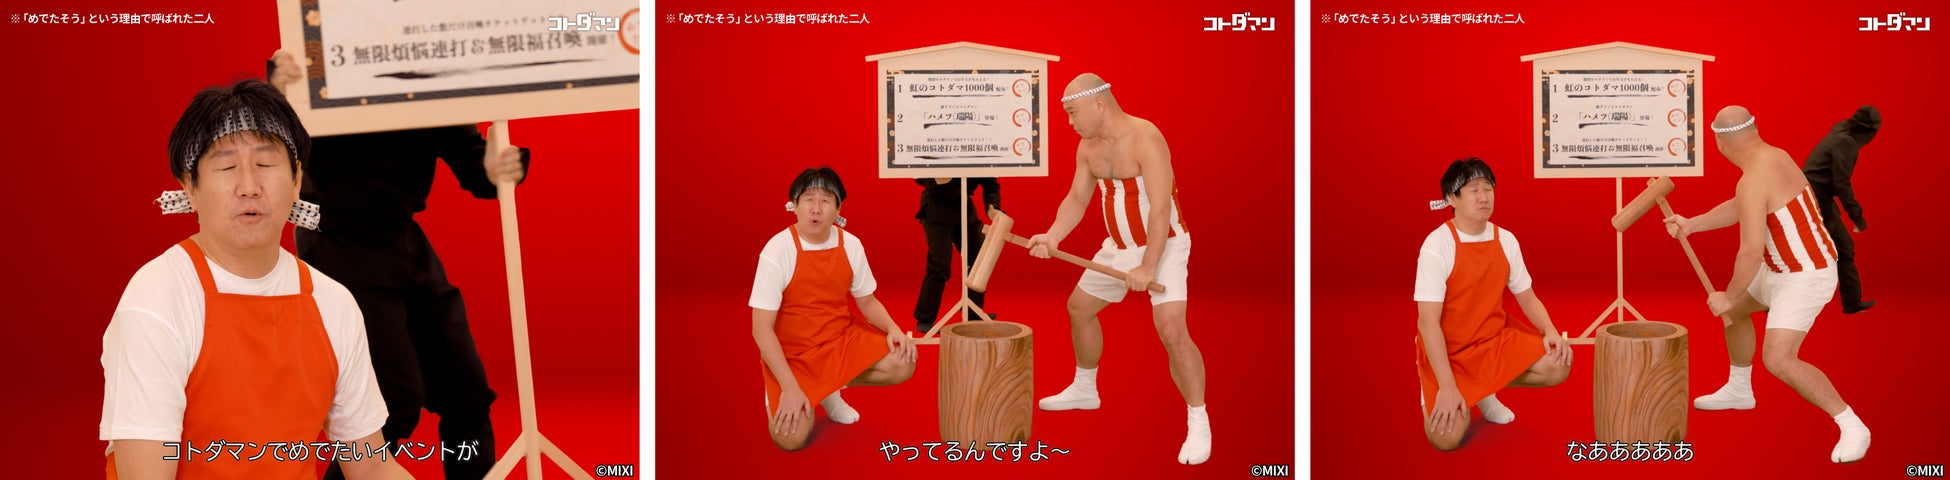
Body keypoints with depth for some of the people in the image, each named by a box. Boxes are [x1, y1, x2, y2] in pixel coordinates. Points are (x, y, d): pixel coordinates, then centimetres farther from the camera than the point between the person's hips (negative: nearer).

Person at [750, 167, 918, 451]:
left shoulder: (851, 245, -7)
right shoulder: (777, 251, -21)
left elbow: (866, 300, 9)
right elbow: (761, 328, -20)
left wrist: (892, 328, -13)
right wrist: (790, 387, -27)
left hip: (841, 339, 5)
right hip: (791, 353, -4)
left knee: (902, 365, -18)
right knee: (791, 438, -24)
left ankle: (833, 388, 10)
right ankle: (780, 395, 13)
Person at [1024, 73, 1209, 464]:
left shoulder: (1145, 139, -26)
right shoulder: (1088, 147, 0)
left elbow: (1161, 208, -31)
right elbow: (1076, 199, 2)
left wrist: (1148, 267, -36)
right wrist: (1051, 237, -16)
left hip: (1164, 245, -9)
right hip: (1120, 246, 9)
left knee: (1171, 330, -23)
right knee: (1079, 307, 19)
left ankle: (1198, 425, -10)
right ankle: (1084, 390, 41)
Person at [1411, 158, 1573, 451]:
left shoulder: (1505, 240, -3)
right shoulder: (1437, 245, -21)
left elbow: (1527, 298, 8)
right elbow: (1427, 321, -23)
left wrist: (1550, 331, -15)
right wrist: (1448, 387, -29)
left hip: (1495, 339, 5)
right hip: (1447, 351, -5)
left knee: (1558, 366, -18)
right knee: (1447, 437, -24)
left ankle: (1488, 388, 10)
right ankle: (1435, 394, 13)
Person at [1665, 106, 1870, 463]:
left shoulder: (1753, 180, -30)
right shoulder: (1772, 156, 2)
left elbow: (1751, 253, -33)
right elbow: (1740, 208, 18)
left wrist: (1728, 296, -17)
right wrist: (1692, 225, 7)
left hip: (1804, 279, -10)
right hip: (1787, 269, 10)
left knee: (1778, 360, -23)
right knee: (1733, 309, 28)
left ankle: (1852, 427, -12)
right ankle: (1739, 391, 47)